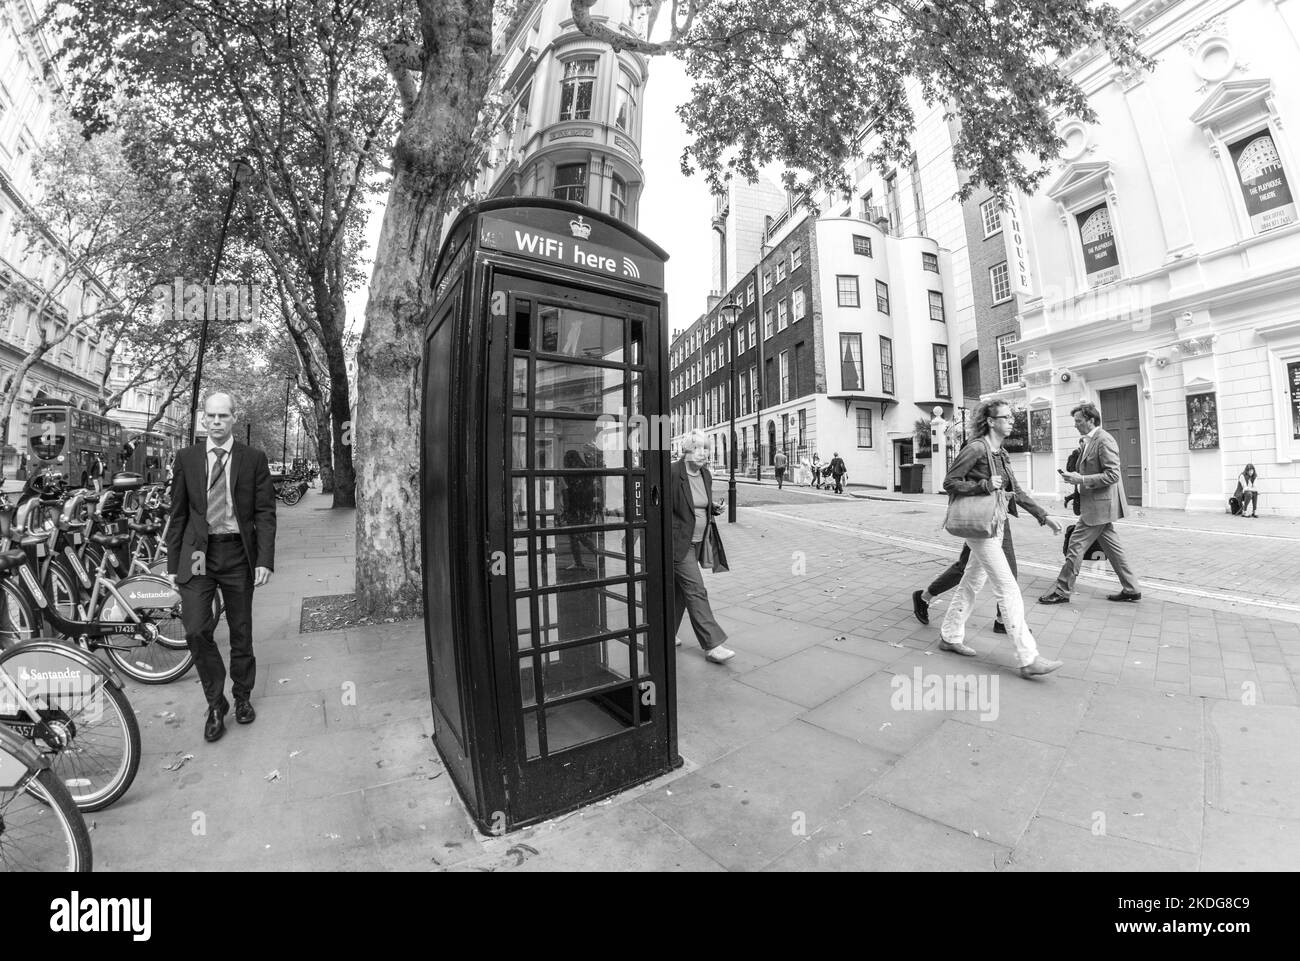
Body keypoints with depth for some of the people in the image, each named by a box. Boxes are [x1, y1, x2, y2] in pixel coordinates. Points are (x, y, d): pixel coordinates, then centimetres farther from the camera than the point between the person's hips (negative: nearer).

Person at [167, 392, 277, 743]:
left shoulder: (254, 459, -1)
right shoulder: (186, 459, 5)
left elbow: (265, 513, -3)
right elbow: (178, 514, 8)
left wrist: (265, 560, -11)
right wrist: (173, 563, 5)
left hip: (238, 553, -1)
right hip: (197, 553, 1)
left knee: (241, 631, 9)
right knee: (196, 630, -7)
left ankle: (242, 697, 29)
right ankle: (216, 704, 14)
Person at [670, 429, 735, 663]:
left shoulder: (706, 475, 7)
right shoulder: (672, 473, -17)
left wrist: (714, 508, 1)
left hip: (696, 542, 8)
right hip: (677, 541, -8)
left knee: (678, 589, 16)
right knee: (695, 590, -7)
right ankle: (712, 644, 0)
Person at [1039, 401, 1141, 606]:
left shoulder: (1104, 440, -16)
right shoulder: (1088, 441, 12)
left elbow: (1112, 475, -21)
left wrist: (1081, 479, -24)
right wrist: (1074, 475, 6)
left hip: (1099, 504, -10)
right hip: (1098, 504, 10)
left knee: (1076, 546, -5)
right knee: (1111, 546, 16)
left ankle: (1061, 592, 2)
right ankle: (1131, 589, 27)